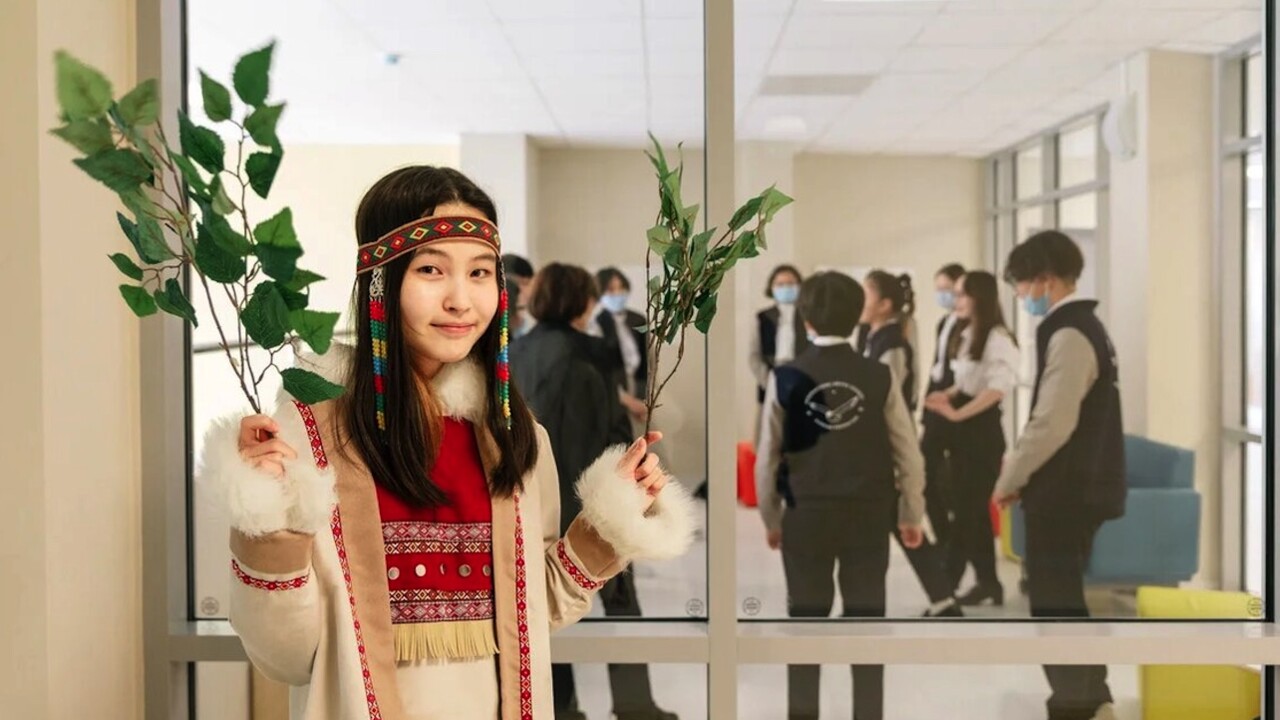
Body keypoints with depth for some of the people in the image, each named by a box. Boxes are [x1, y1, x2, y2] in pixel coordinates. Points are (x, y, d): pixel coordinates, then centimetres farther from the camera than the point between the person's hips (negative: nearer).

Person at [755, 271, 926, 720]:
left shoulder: (785, 378, -7)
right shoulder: (879, 377, -5)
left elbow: (767, 459, -3)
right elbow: (909, 454, 0)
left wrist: (771, 518, 10)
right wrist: (911, 515, 13)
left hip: (807, 515, 0)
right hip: (869, 514, 1)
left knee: (806, 623, 11)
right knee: (867, 622, 10)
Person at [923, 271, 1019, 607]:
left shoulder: (998, 338, -15)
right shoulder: (966, 336, 13)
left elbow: (999, 387, -25)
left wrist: (956, 414, -28)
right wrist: (947, 396, 0)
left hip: (983, 429, -9)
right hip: (962, 430, 9)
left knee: (967, 509, -5)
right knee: (971, 507, 12)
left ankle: (945, 587, -4)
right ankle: (987, 581, 22)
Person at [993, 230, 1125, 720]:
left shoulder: (1068, 334, -18)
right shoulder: (1083, 327, 13)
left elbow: (1052, 424, -22)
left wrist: (1009, 480, -11)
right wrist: (1020, 466, 13)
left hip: (1065, 491, -10)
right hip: (1076, 487, 10)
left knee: (1054, 603, -2)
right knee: (1064, 598, 18)